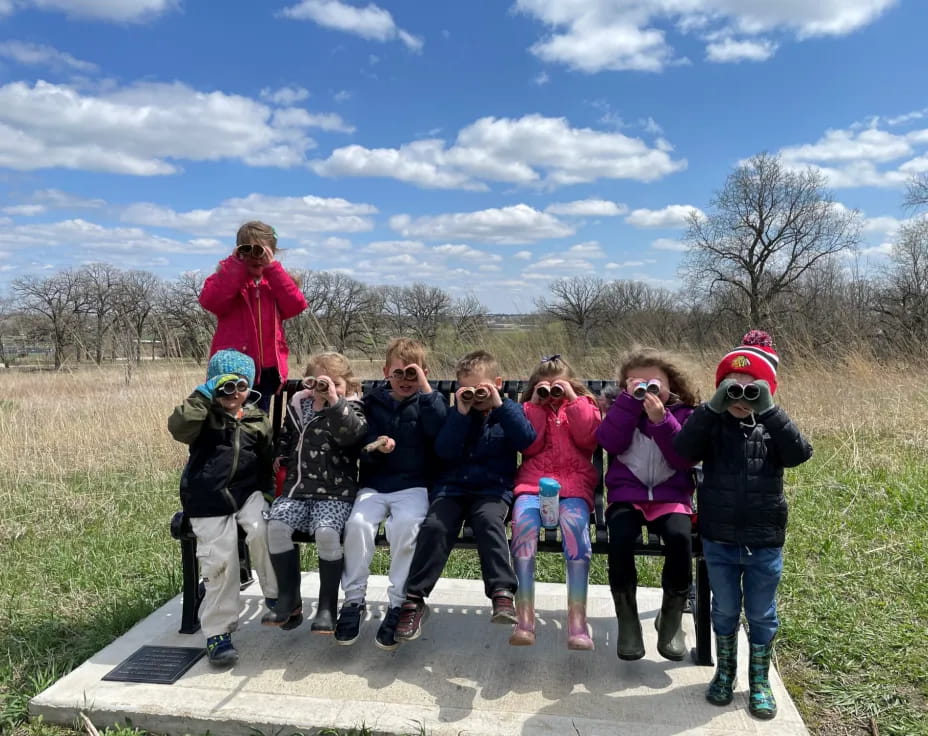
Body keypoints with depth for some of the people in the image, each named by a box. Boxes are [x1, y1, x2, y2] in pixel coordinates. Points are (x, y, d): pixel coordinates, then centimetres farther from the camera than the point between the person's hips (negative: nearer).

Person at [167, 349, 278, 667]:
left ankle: (276, 595, -4)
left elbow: (268, 459, 20)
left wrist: (268, 489, 8)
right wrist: (201, 395, -17)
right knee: (220, 561, -10)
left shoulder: (258, 420, 13)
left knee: (261, 531, -28)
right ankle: (218, 631, 7)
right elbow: (178, 427, -18)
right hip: (208, 499, -1)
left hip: (247, 492, 2)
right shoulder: (205, 415, 4)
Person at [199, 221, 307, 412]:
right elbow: (210, 301, -16)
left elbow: (297, 305, -7)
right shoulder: (228, 276, 6)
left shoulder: (276, 279, 13)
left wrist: (272, 267, -8)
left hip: (267, 369, 3)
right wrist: (236, 263, -11)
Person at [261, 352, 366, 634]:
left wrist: (334, 400, -29)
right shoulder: (298, 406, 14)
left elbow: (351, 432, -25)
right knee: (276, 525, -22)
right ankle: (289, 599, -4)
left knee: (326, 532, -30)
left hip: (336, 492, -4)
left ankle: (327, 605, -10)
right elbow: (286, 439, 31)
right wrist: (280, 458, 15)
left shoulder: (350, 408, 0)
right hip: (297, 487, 5)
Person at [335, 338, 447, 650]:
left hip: (414, 485, -2)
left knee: (406, 523, -32)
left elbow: (440, 432, -14)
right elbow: (363, 451, 7)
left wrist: (425, 387, -14)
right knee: (357, 522, -27)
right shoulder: (372, 401, 11)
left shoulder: (430, 400, 8)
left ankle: (398, 603, -16)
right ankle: (354, 600, -9)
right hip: (375, 484, 2)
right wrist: (376, 448, -16)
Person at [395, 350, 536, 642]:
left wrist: (499, 405, -13)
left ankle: (502, 593, -34)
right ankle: (414, 600, -21)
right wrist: (461, 413, -11)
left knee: (488, 519, -34)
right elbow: (444, 451, -4)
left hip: (493, 488, -1)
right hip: (453, 485, 1)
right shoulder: (456, 413, 13)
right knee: (435, 525, -26)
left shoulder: (509, 410, 10)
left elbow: (527, 440, -10)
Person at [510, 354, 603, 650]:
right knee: (523, 519, -34)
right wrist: (536, 404, 3)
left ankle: (577, 622, -36)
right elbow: (529, 446, 4)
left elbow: (587, 438, -1)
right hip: (533, 480, 1)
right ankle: (524, 620, -36)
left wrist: (573, 400, 0)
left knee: (575, 523, -36)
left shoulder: (584, 405, 21)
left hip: (574, 481, 0)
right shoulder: (530, 409, 23)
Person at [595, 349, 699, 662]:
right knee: (620, 536, -30)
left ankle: (672, 618, -7)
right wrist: (631, 400, -13)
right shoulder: (623, 410, 11)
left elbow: (685, 460, -9)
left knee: (680, 536, -31)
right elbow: (610, 442, -10)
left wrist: (661, 420, -19)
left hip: (671, 496, 0)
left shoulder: (684, 414, 7)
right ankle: (627, 619, -10)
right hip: (627, 494, 0)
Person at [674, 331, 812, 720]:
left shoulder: (773, 426, -2)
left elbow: (799, 453, -20)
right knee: (725, 610, 15)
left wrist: (769, 410, -26)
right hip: (719, 540, 0)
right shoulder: (712, 425, -5)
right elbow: (683, 449, -22)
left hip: (764, 542, 1)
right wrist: (711, 407, -28)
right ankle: (724, 672, 35)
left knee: (761, 614, 14)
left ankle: (760, 681, 33)